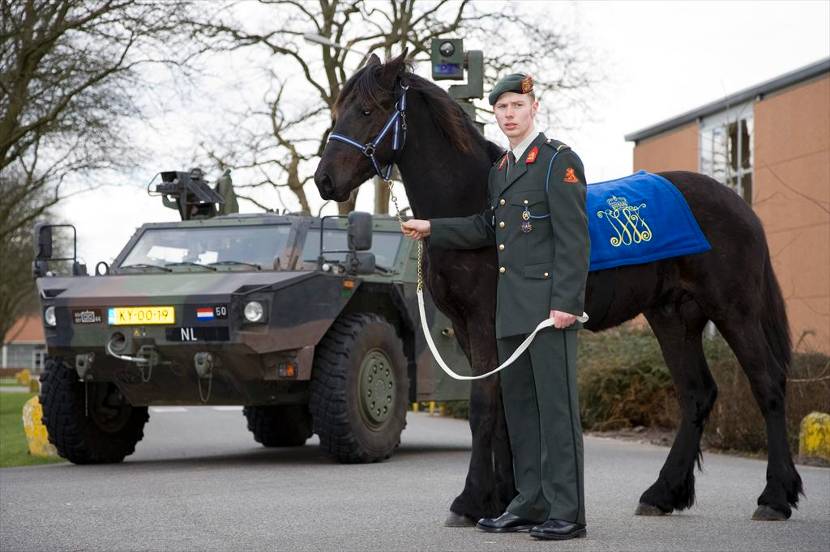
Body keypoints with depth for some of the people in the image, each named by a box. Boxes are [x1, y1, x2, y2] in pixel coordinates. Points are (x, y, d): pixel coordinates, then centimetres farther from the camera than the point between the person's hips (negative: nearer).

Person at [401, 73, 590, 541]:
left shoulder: (559, 161, -6)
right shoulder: (499, 170, 19)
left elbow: (573, 239, -13)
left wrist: (565, 303, -20)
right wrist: (431, 229, 19)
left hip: (550, 306, -8)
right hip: (512, 310, 9)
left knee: (557, 406, -8)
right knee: (519, 408, 11)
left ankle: (567, 513, -6)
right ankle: (531, 504, 18)